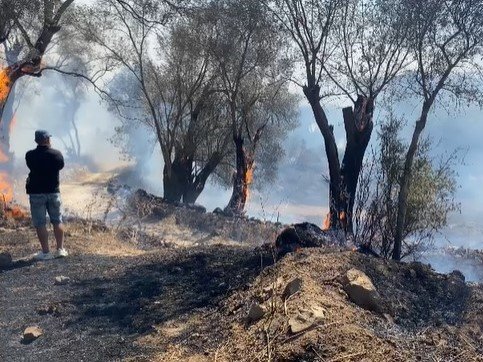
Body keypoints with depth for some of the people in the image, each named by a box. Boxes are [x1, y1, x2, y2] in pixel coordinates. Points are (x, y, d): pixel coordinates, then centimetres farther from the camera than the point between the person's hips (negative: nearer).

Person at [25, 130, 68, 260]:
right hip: (53, 191, 2)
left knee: (40, 223, 2)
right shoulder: (57, 154, -6)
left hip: (36, 192, -2)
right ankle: (60, 249, 13)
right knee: (57, 221, 11)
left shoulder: (30, 155, -8)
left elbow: (31, 167, 8)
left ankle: (46, 252, 2)